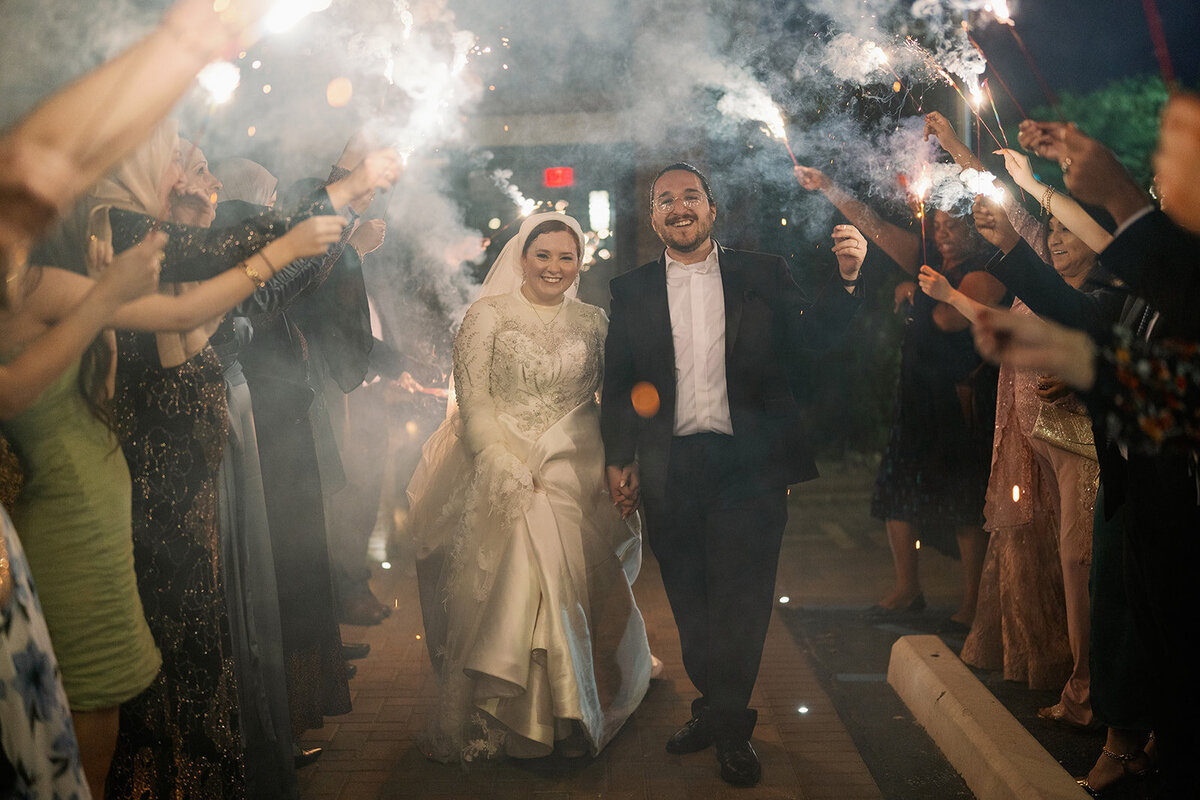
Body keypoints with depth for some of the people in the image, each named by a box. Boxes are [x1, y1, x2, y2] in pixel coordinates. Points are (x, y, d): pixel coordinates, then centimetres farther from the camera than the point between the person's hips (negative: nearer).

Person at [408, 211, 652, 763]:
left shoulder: (592, 321, 10)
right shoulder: (488, 315, 0)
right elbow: (473, 402, -5)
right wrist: (508, 469, -15)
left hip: (574, 476, 3)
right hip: (503, 476, -2)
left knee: (570, 589, -1)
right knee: (504, 596, -8)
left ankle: (569, 715, 14)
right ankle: (490, 722, 5)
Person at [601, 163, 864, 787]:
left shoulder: (761, 276, 4)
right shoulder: (631, 291, 7)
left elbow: (812, 338, -5)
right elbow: (616, 384, 7)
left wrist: (847, 278, -19)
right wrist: (618, 460, 3)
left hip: (748, 463, -2)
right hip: (668, 471, 2)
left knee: (740, 597, 3)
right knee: (688, 598, 12)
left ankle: (729, 725, 19)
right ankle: (715, 707, 30)